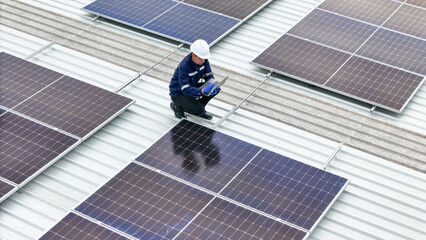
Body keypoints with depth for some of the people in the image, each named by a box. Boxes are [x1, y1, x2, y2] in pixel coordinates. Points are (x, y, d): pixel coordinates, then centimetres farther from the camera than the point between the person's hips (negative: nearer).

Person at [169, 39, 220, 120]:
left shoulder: (203, 60, -15)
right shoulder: (184, 66, -34)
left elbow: (209, 76, -4)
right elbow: (185, 89, -37)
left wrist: (213, 86, -27)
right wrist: (202, 91, -50)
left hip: (192, 87, 7)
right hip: (179, 93, -7)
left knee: (216, 89, -11)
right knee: (199, 110, -27)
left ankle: (199, 107, 8)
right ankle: (177, 106, 0)